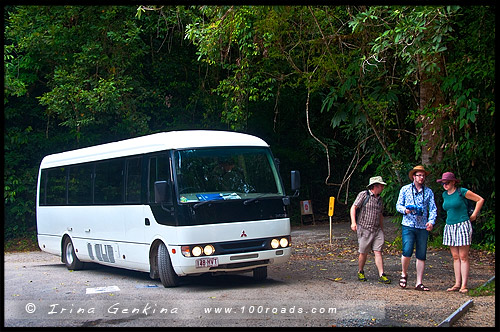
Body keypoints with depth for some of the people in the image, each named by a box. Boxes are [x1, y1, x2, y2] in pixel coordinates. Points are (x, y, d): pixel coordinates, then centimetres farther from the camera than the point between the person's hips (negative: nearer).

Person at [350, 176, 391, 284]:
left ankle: (381, 275, -5)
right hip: (364, 229, -5)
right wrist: (353, 222, -20)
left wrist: (382, 229, 24)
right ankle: (360, 273, 22)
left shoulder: (379, 199, 15)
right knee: (363, 253, 3)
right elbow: (353, 207, -8)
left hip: (377, 230, 5)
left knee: (378, 252, -3)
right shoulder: (364, 195, -4)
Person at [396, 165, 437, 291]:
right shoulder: (405, 189, 8)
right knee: (407, 252, -14)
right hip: (408, 225, -2)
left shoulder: (428, 192, 11)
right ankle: (404, 274, 13)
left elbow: (433, 209, 7)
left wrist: (431, 221, -11)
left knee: (421, 256, 2)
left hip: (423, 227, 2)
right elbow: (398, 205, 9)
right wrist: (405, 210, -14)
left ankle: (419, 283, 9)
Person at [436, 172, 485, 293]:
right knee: (455, 257, 7)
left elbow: (480, 200, -2)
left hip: (462, 225, -6)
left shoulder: (462, 192, -7)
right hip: (450, 227, 6)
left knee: (463, 257, -5)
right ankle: (457, 284, 10)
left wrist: (474, 215, -2)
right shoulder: (445, 195, 11)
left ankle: (464, 285, -4)